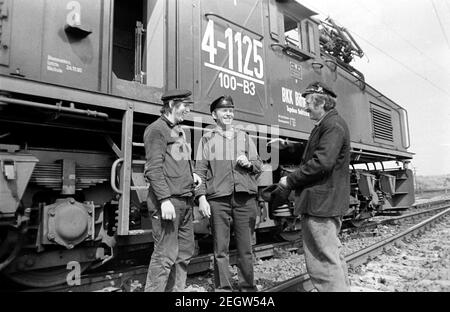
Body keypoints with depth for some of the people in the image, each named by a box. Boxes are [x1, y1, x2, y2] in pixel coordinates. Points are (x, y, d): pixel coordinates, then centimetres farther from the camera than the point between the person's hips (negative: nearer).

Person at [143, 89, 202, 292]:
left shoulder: (179, 130, 20)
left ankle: (176, 290, 26)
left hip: (185, 200, 9)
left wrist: (191, 174, 10)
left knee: (185, 252, 13)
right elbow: (153, 168, -14)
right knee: (166, 255, -4)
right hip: (168, 200, -9)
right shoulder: (157, 129, -5)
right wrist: (165, 199, -20)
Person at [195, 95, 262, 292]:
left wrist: (248, 163, -5)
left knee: (245, 248, 8)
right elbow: (200, 171, 2)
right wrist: (202, 198, -8)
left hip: (245, 198, 2)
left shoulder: (244, 137, 17)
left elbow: (259, 165, 17)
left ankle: (248, 287, 22)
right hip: (218, 198, -2)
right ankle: (223, 288, 17)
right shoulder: (207, 139, 9)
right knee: (220, 249, 4)